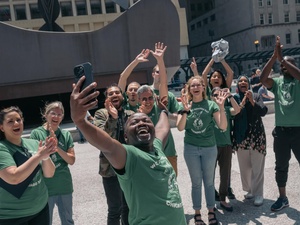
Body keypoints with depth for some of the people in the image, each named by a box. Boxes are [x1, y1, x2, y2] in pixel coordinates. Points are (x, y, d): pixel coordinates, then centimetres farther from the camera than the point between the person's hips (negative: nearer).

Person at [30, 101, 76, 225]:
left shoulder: (66, 134, 1)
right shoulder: (36, 133, -7)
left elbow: (71, 160, -3)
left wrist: (57, 147, -17)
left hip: (65, 186, 3)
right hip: (45, 187, -3)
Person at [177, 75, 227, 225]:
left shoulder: (211, 104, -4)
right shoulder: (185, 105, -2)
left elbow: (223, 126, -11)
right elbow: (180, 128, -12)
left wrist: (221, 107, -22)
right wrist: (185, 111, -26)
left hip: (209, 148, 0)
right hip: (191, 149, 0)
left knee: (209, 181, 11)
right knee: (196, 182, 9)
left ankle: (211, 212, 26)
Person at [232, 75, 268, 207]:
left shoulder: (256, 96, 4)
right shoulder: (235, 98, 2)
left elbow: (263, 111, -7)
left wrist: (252, 101, -18)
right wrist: (243, 102, -20)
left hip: (257, 136, -1)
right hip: (241, 137, 1)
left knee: (257, 167, -2)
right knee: (244, 167, 7)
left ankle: (258, 194, 5)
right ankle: (249, 190, 23)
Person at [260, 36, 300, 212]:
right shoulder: (277, 82, 8)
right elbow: (263, 79, -11)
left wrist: (282, 57, -20)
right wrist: (274, 56, -14)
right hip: (281, 131, 4)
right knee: (281, 166, 13)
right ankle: (283, 198, 28)